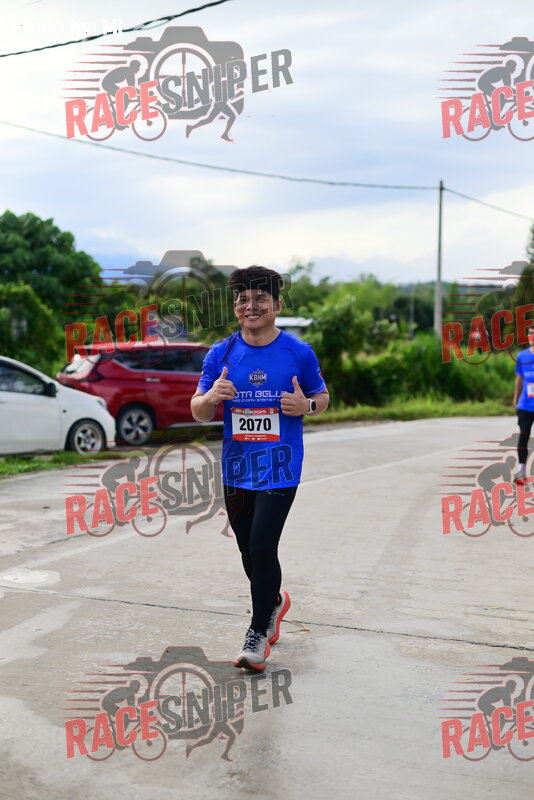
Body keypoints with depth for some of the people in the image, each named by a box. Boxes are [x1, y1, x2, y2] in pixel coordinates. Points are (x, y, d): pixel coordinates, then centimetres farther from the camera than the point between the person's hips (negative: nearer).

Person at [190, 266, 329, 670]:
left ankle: (259, 634, 9)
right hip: (236, 468, 4)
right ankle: (275, 600, 46)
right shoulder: (221, 354, 1)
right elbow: (199, 413, 3)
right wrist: (212, 397, -20)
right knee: (249, 551, 16)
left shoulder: (299, 353, -5)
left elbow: (322, 398, 8)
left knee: (262, 548, -11)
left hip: (280, 469, -4)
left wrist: (306, 405, -15)